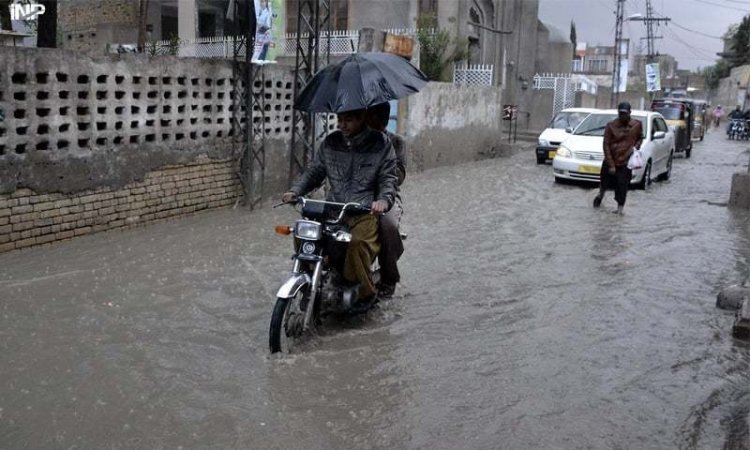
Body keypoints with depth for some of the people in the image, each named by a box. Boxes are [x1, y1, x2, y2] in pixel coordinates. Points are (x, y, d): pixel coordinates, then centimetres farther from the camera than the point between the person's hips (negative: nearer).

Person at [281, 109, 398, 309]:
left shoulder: (380, 144, 2)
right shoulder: (330, 142, 12)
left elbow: (388, 179, -2)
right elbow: (314, 171, 14)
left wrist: (383, 199, -23)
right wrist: (295, 191, -5)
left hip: (365, 212, -4)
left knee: (357, 243, -34)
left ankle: (366, 292, -9)